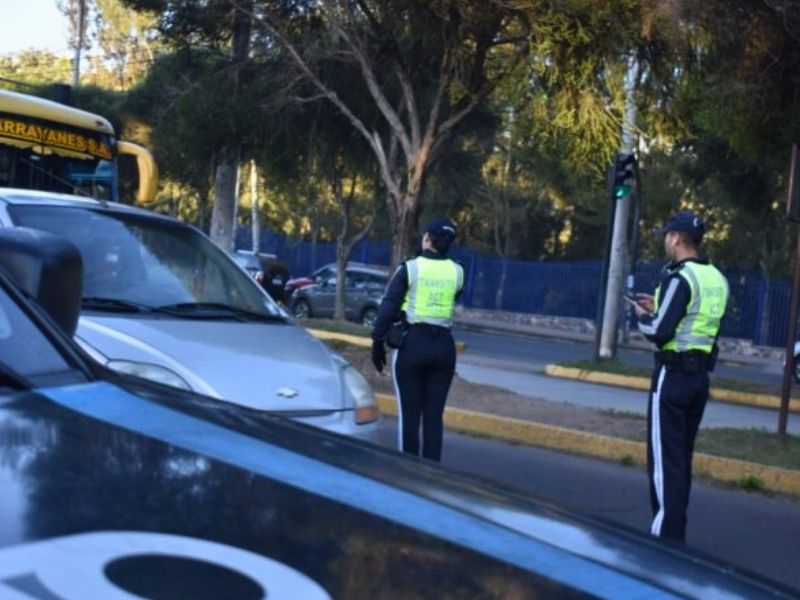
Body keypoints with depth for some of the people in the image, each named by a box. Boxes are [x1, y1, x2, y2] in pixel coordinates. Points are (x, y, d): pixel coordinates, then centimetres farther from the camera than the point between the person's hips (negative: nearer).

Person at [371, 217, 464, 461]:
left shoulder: (409, 268, -6)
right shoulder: (457, 272, 2)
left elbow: (387, 308, -8)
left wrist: (378, 342, 1)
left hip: (412, 343, -3)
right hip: (443, 346, 3)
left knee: (409, 414, 4)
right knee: (434, 415, 7)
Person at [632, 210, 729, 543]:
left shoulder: (680, 278, -15)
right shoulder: (717, 279, 10)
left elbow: (660, 331, -19)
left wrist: (642, 315, 1)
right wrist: (658, 308, 16)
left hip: (673, 375, -8)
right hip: (700, 375, 8)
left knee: (664, 456, -4)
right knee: (682, 456, 15)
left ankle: (665, 534, -4)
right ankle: (676, 532, 21)